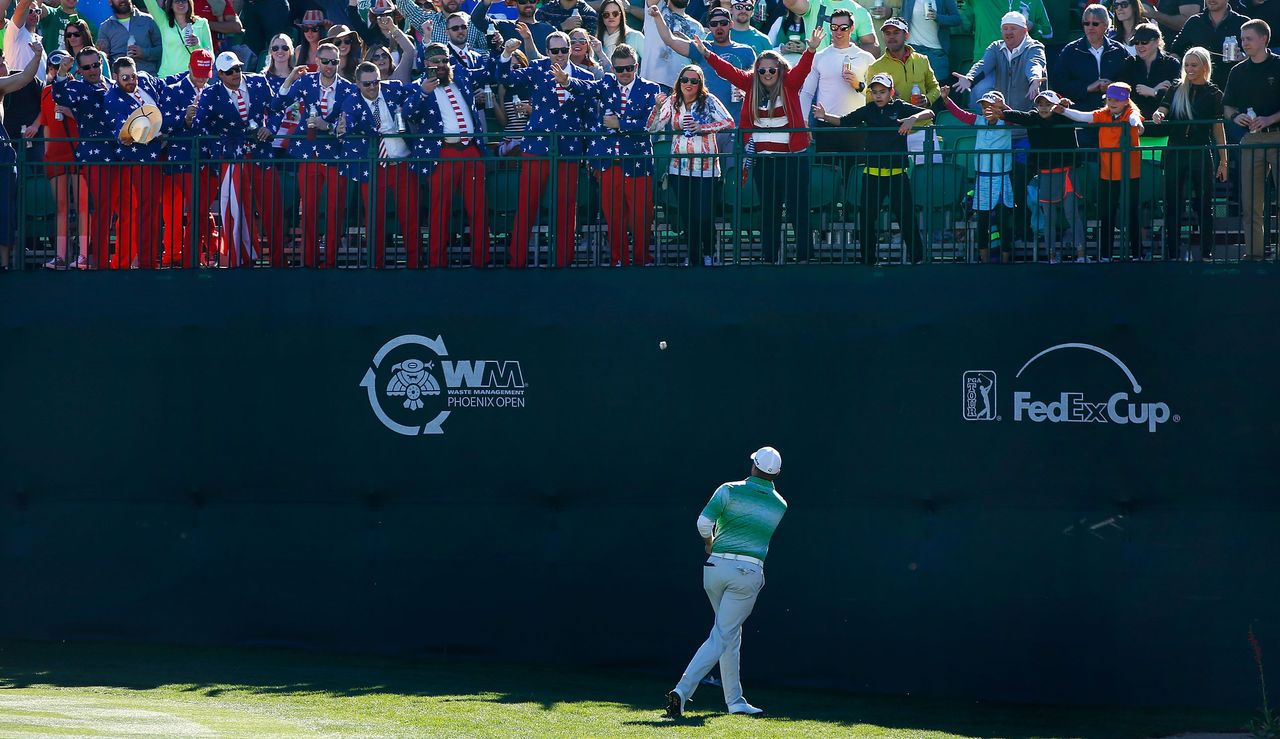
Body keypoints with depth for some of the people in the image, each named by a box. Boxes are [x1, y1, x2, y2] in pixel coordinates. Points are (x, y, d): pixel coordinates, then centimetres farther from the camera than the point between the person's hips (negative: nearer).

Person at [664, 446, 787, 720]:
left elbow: (704, 520, -13)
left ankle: (735, 700, 19)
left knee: (731, 635, 18)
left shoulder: (730, 491, -1)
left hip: (716, 565, 2)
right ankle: (682, 691, -21)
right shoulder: (780, 505, 5)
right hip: (749, 571, -2)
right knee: (721, 638, -5)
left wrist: (709, 542, 6)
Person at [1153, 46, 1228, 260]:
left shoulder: (1213, 93, 3)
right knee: (1173, 203, 2)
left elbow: (1218, 129, 4)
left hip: (1202, 152, -1)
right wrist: (1157, 115, -27)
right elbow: (1162, 110, -1)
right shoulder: (1177, 88, 6)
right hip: (1175, 152, 1)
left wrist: (1223, 161, 3)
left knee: (1204, 203, 3)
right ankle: (1173, 253, 8)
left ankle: (1206, 253, 10)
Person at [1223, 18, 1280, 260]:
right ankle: (1254, 252, 6)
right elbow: (1227, 106, 15)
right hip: (1251, 139, 4)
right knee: (1250, 203, 2)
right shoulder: (1239, 71, 12)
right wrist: (1235, 116, -7)